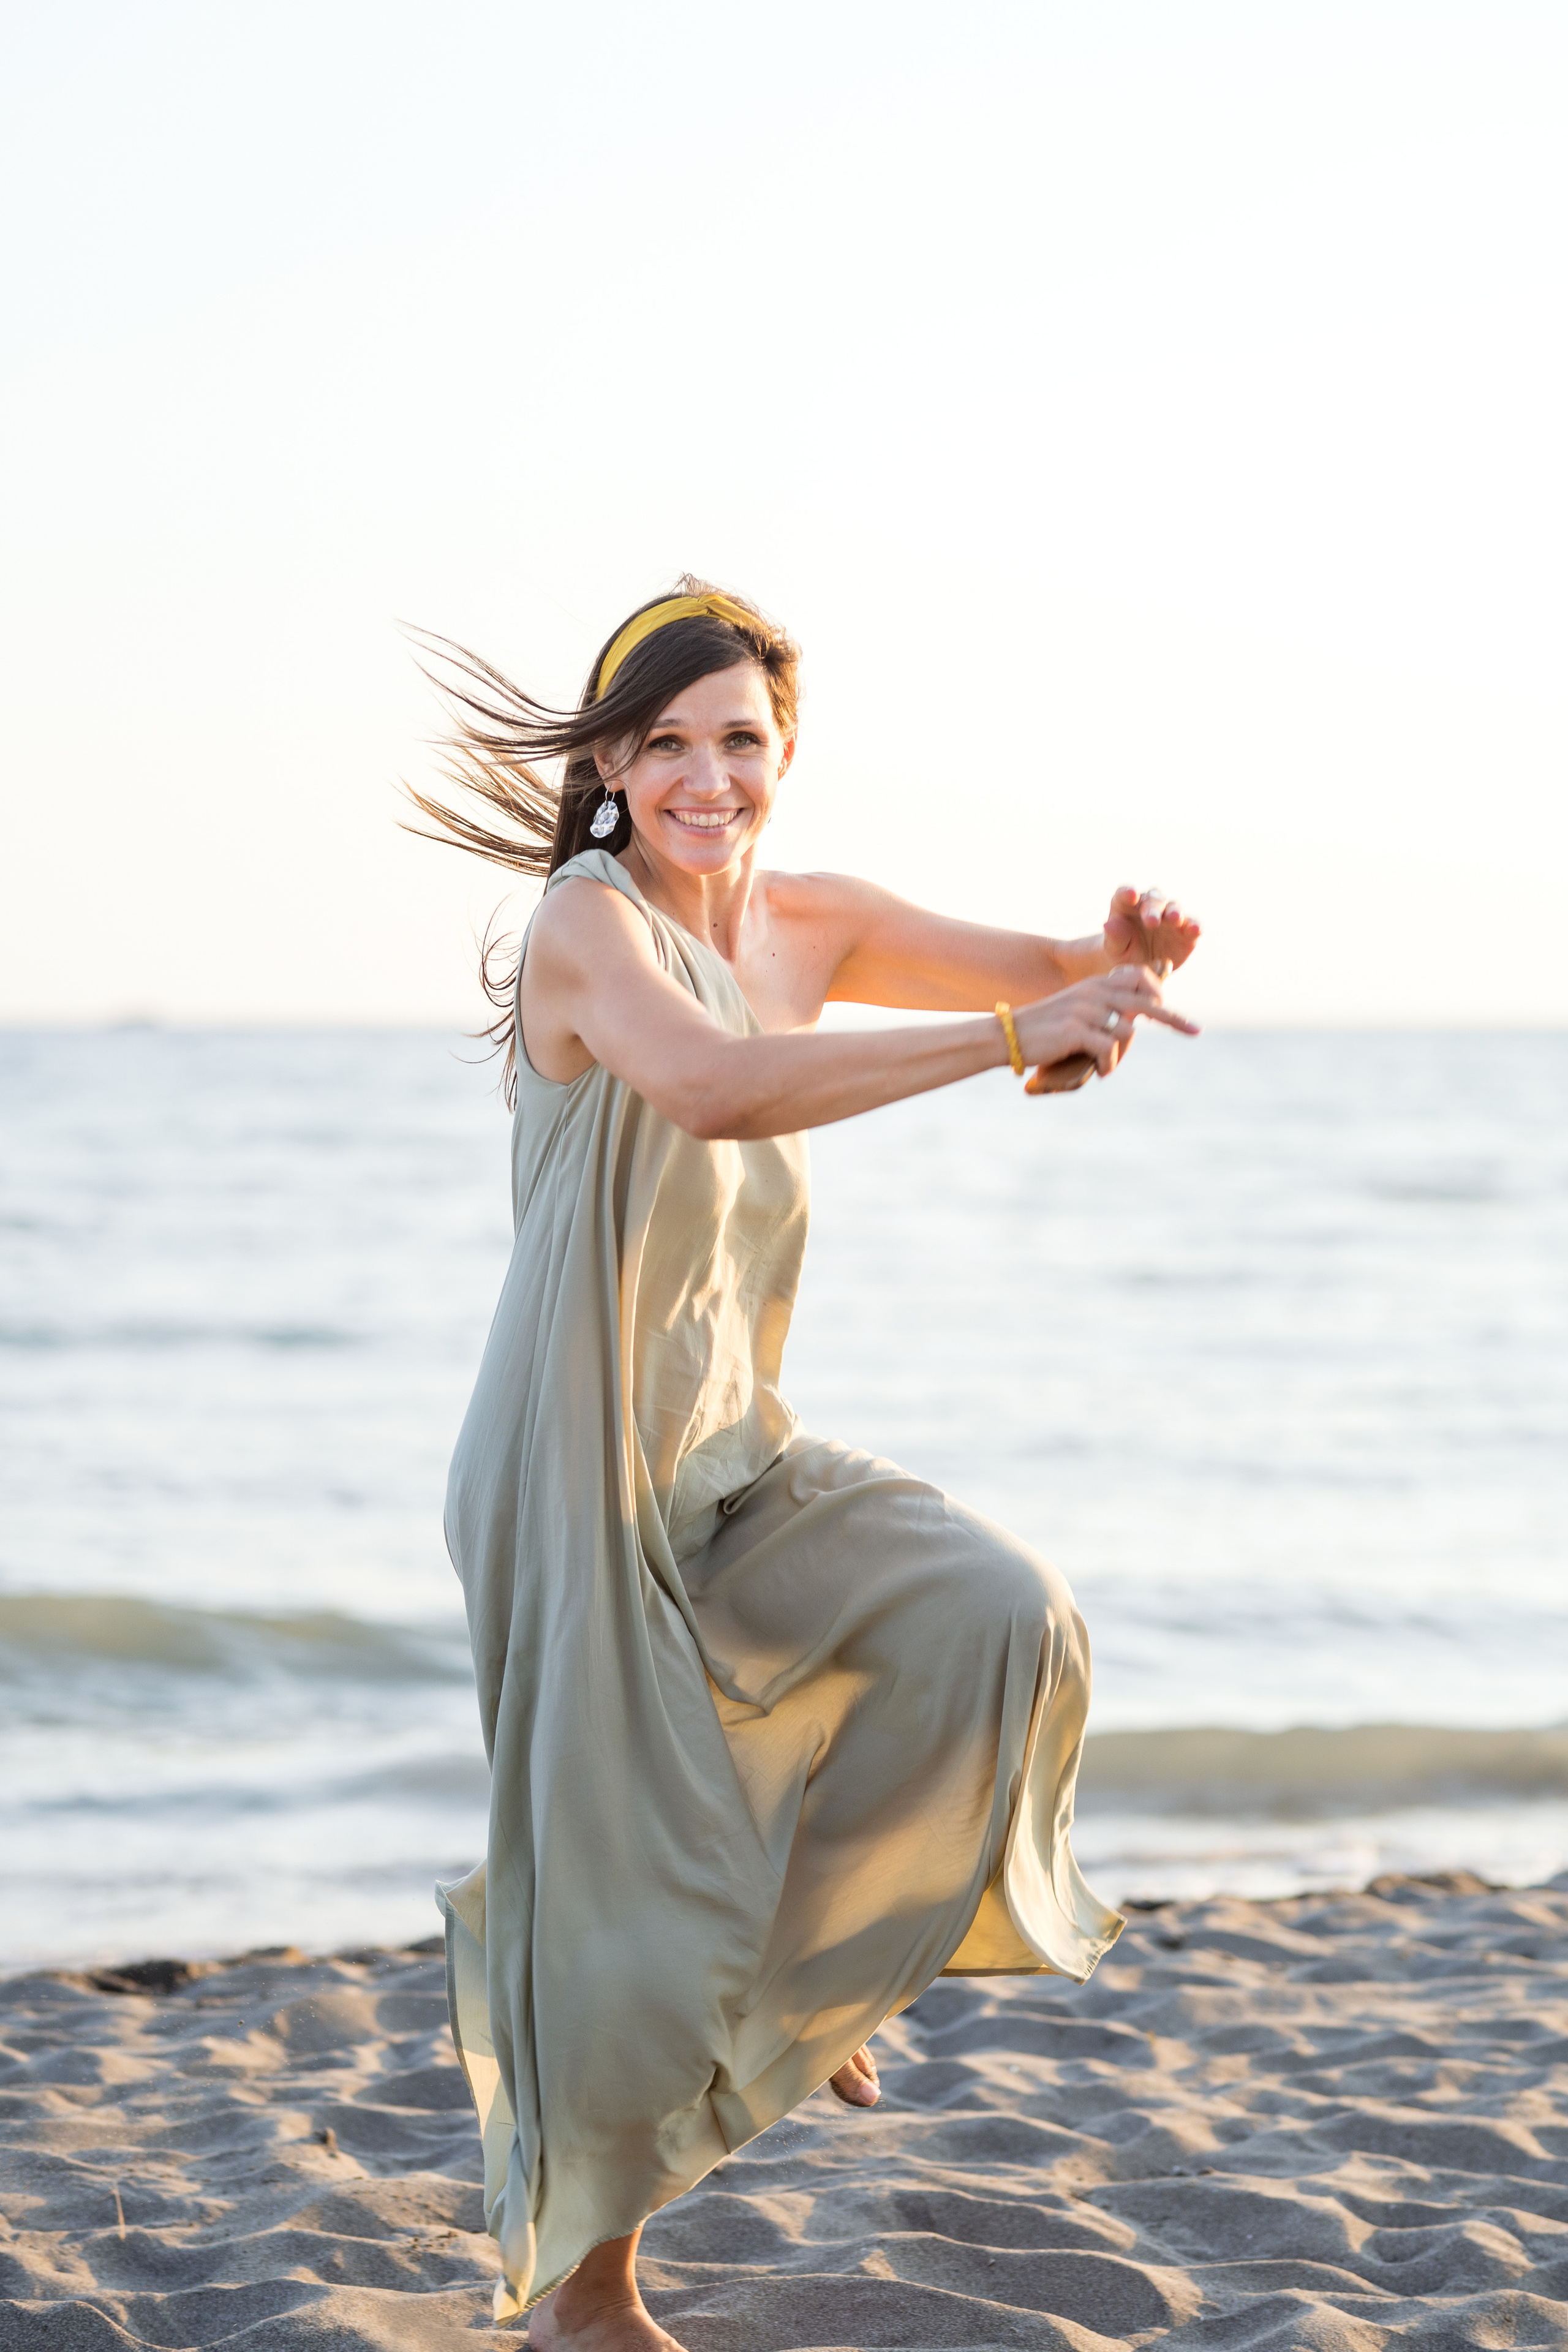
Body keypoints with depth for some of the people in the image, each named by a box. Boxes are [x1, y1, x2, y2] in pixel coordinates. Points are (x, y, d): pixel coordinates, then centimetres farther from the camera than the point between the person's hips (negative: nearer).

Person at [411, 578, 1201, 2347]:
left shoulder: (812, 924, 7)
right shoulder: (589, 925, -17)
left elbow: (1054, 976, 3)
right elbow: (716, 1087, -37)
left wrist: (1126, 954, -22)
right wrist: (1005, 1037, -40)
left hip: (732, 1456, 7)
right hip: (583, 1465, -7)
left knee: (997, 1624, -11)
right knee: (620, 1880, -2)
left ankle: (801, 1961, 13)